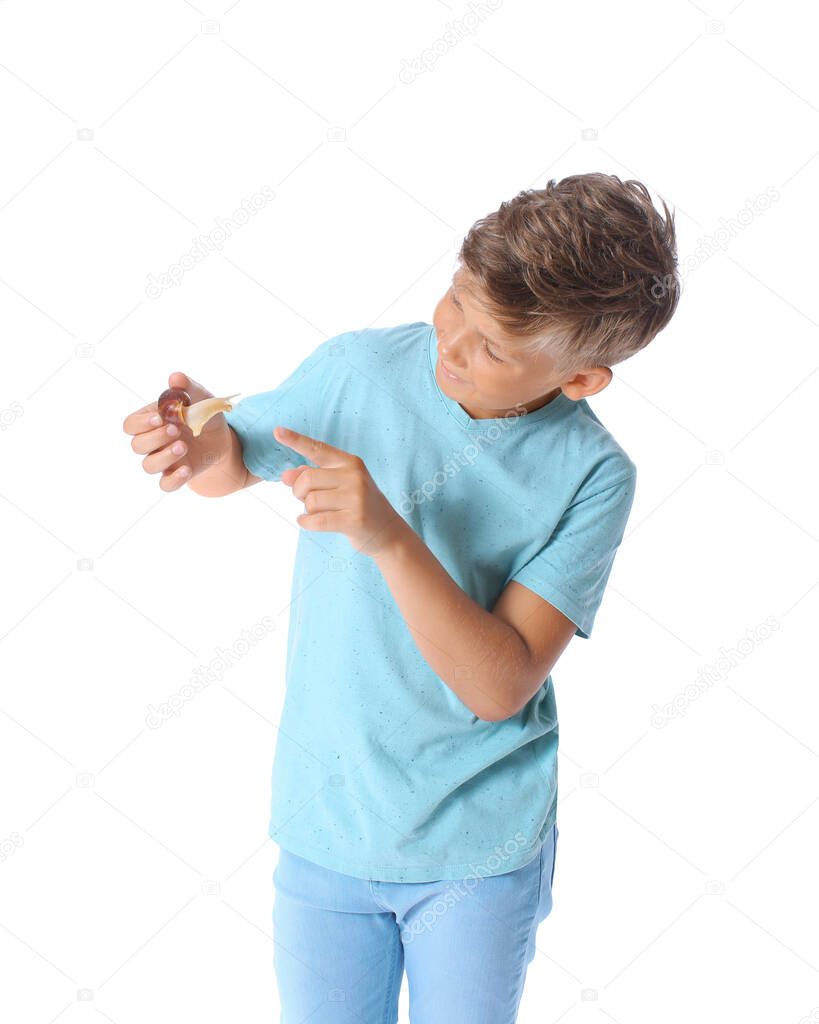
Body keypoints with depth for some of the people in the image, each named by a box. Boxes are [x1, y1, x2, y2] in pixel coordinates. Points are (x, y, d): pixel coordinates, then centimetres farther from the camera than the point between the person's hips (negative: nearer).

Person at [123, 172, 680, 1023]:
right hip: (325, 826, 2)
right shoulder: (358, 369, -11)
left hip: (479, 854, -1)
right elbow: (236, 463, 6)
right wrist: (201, 444, -17)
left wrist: (389, 535, -34)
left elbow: (500, 685, -22)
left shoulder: (590, 477, -16)